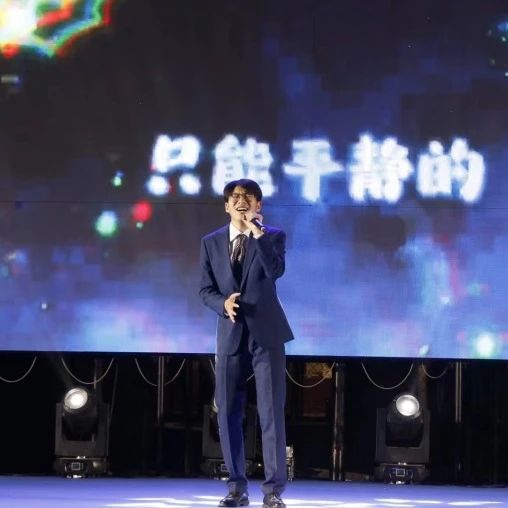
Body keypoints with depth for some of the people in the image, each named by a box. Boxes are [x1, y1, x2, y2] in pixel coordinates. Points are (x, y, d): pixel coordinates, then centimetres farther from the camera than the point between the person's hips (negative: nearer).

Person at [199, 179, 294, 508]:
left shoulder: (273, 237, 0)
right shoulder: (211, 242, 8)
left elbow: (276, 271, -19)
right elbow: (206, 289, 6)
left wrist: (257, 233, -21)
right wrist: (223, 304, -14)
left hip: (266, 333, -3)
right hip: (231, 334, 3)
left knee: (271, 412, -5)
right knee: (228, 413, 4)